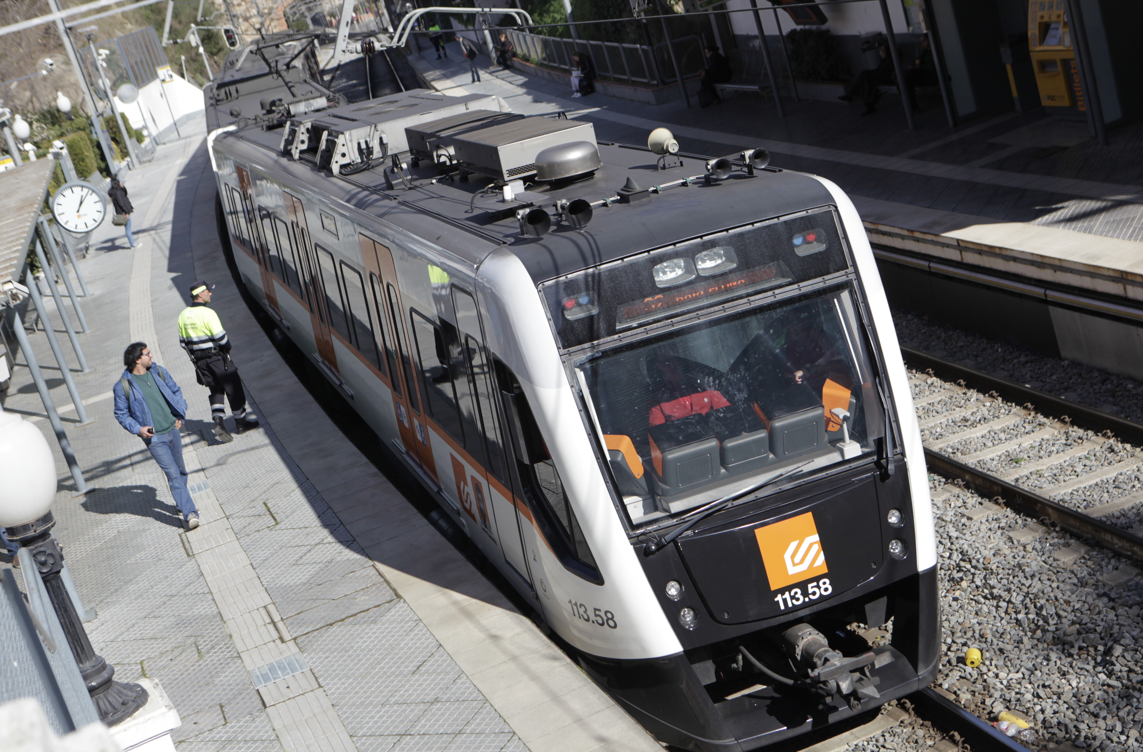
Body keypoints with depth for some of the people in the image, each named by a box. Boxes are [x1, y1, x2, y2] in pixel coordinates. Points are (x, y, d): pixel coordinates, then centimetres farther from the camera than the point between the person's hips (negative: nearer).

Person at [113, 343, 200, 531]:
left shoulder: (159, 372, 2)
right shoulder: (123, 386, -11)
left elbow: (176, 391, 15)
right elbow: (121, 414, -2)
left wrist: (180, 415, 5)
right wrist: (138, 429, -16)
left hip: (172, 430, 5)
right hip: (154, 439, -5)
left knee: (180, 470, 17)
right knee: (173, 475, -11)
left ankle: (181, 504, 38)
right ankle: (189, 513, -11)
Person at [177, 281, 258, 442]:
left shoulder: (183, 315, 3)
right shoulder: (207, 313, -19)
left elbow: (182, 341, 9)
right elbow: (220, 337, -19)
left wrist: (194, 355, 19)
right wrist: (228, 348, 0)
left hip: (199, 361, 6)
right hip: (217, 357, -6)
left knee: (216, 390, 14)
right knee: (233, 388, 8)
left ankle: (218, 421, -5)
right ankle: (240, 422, 16)